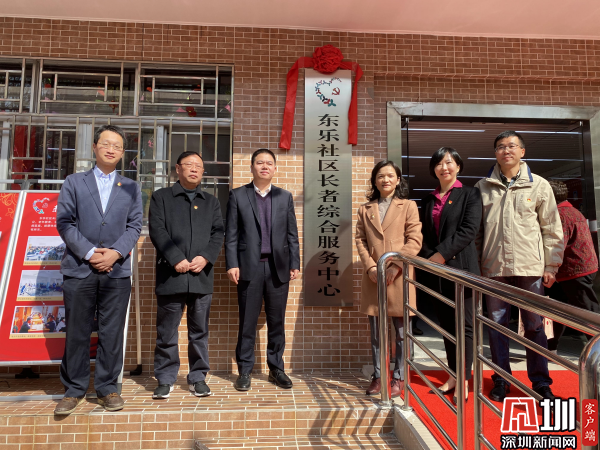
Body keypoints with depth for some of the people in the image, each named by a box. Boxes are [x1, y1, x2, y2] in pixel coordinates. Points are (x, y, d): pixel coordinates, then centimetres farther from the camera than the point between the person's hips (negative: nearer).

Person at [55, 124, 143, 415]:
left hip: (117, 271, 1)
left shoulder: (131, 188, 12)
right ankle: (74, 390, 21)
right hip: (79, 268, 0)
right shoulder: (74, 182, 9)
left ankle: (107, 388, 18)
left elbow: (135, 226, 4)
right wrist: (89, 252, -11)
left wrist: (115, 253, -11)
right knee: (76, 333, 6)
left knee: (112, 333, 5)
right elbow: (64, 222, 1)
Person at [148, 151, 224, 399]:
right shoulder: (161, 197, 8)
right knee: (167, 331, 5)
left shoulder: (211, 201, 17)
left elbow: (218, 232, 7)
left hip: (202, 275, 2)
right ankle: (165, 379, 19)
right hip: (171, 274, -2)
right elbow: (157, 230, -3)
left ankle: (198, 377, 20)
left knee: (199, 330, 8)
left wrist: (206, 258, -9)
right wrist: (176, 260, -13)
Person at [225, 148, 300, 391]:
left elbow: (292, 234, 8)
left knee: (277, 321, 9)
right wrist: (232, 264, -8)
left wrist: (295, 264, 2)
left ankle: (276, 368, 23)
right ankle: (245, 370, 19)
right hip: (249, 266, -2)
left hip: (278, 266, 2)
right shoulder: (237, 195, 4)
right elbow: (231, 234, 0)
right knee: (247, 321, 5)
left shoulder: (285, 196, 10)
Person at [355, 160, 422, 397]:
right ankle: (378, 376, 24)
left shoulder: (408, 206, 3)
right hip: (372, 277, 3)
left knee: (401, 330, 6)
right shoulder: (365, 209, 12)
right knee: (376, 331, 11)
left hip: (399, 277, -2)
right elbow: (360, 241, 6)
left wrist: (395, 266, -14)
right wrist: (370, 267, -8)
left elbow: (415, 240, -5)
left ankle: (399, 378, 20)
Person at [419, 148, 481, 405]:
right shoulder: (429, 200, 14)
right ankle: (453, 376, 24)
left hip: (461, 267, -5)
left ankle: (464, 381, 13)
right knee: (446, 324, 11)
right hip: (436, 271, 5)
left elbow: (469, 230, -12)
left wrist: (442, 254, -16)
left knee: (464, 325, 1)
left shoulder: (470, 195, 0)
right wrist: (428, 258, -6)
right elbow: (425, 234, 11)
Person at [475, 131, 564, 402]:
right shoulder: (483, 187, 6)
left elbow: (552, 230, 5)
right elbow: (476, 230, 7)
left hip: (530, 268, -1)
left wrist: (552, 266, 1)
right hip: (494, 268, 1)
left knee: (534, 326, 8)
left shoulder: (539, 185, 4)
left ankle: (540, 382, 24)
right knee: (497, 325, 8)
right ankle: (501, 380, 22)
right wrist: (475, 265, 4)